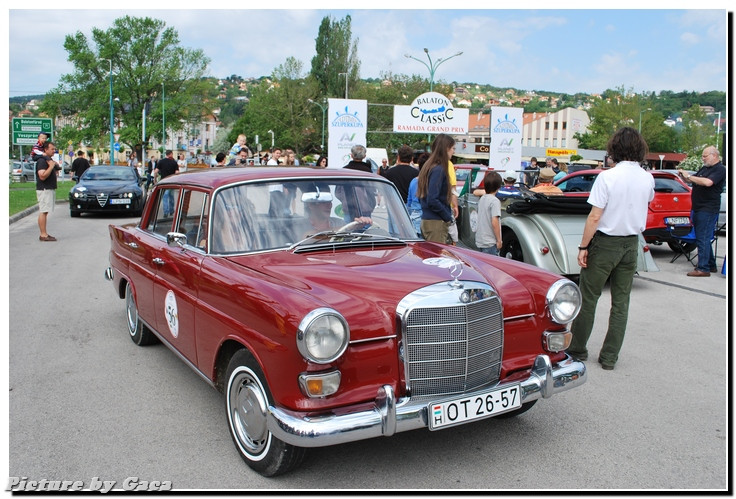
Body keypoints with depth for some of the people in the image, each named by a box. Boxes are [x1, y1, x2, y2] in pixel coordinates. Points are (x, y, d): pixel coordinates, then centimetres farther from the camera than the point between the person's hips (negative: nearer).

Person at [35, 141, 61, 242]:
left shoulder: (49, 159, 18)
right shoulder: (42, 161, -13)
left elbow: (52, 173, 30)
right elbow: (42, 176, -23)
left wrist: (56, 167, 11)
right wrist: (51, 166, -22)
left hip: (50, 189, 10)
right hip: (44, 190, -10)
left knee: (45, 212, 11)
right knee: (43, 212, -9)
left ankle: (44, 234, 14)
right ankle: (43, 235, -9)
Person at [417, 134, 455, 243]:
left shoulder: (430, 167, 14)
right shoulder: (438, 170, -15)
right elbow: (432, 200, -22)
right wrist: (448, 218, -11)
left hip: (426, 220, 10)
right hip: (436, 223, -10)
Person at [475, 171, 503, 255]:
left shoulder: (482, 199, 6)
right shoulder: (495, 201, -16)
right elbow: (494, 222, -20)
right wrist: (499, 240, -14)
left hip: (479, 241, 8)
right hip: (490, 242, -8)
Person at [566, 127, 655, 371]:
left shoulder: (607, 177, -15)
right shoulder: (648, 179, 1)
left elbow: (595, 217, -17)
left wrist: (583, 246, -11)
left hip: (605, 243, -5)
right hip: (631, 244, 5)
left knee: (588, 298, 7)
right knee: (621, 302, 9)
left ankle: (577, 349, 17)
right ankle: (609, 357, 14)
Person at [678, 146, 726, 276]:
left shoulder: (720, 169, -10)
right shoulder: (704, 168, 18)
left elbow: (707, 182, -27)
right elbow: (692, 180, 24)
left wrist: (689, 176, -20)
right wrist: (683, 175, 2)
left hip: (708, 210, -9)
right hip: (698, 208, 9)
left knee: (703, 239, -10)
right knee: (703, 238, 15)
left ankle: (703, 268, -7)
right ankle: (711, 265, 25)